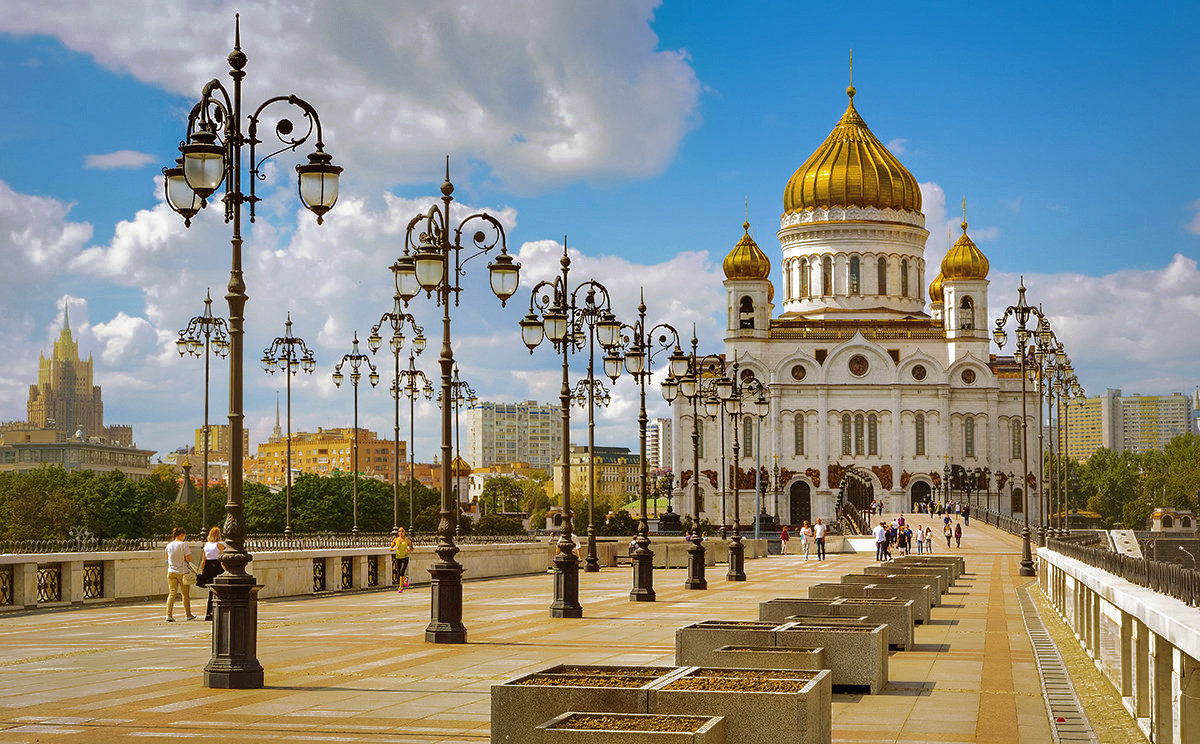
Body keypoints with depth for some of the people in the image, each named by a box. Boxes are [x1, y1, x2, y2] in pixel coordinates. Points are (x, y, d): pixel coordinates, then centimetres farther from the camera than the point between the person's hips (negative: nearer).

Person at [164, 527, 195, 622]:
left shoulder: (169, 545, 5)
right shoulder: (183, 545, -10)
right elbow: (188, 559, -12)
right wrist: (189, 552, 5)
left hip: (171, 572, 3)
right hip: (182, 572, -3)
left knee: (172, 593, -1)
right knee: (186, 594, 10)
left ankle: (169, 615, -13)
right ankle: (188, 614, 19)